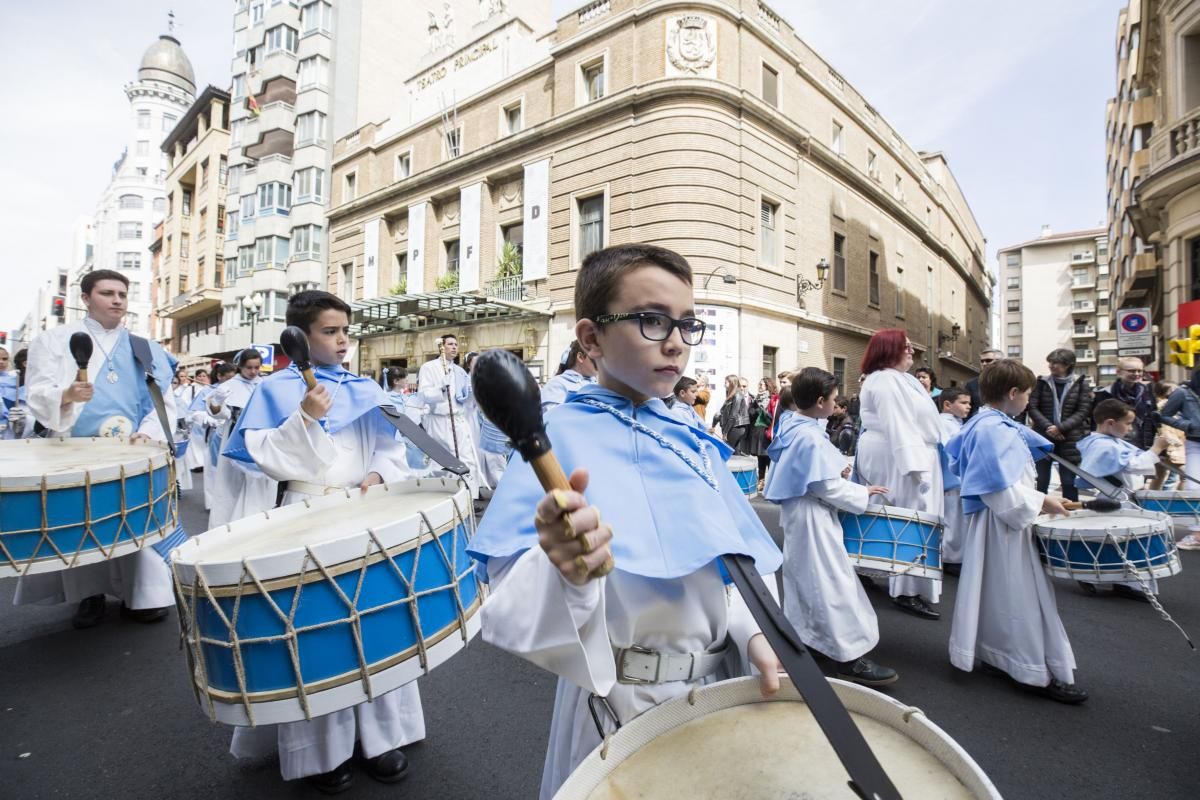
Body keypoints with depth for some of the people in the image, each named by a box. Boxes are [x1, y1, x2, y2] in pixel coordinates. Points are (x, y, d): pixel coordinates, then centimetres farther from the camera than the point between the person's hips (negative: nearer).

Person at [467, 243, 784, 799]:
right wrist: (565, 574, -44)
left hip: (721, 682, 6)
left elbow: (732, 559, 5)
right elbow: (513, 601, -24)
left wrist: (753, 631, -11)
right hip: (623, 701, -6)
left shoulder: (694, 443, 1)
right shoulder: (561, 437, -19)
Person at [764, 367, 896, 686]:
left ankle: (799, 635, 37)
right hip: (813, 517, -10)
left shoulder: (792, 427, 5)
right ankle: (850, 657, 5)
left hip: (797, 511, 10)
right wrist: (864, 492, -7)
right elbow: (827, 487, -20)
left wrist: (836, 471, 7)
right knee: (832, 582, -3)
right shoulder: (811, 437, -24)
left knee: (804, 577, 22)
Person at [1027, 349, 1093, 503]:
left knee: (1069, 481, 6)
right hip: (1043, 437, 1)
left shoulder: (1081, 384, 2)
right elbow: (1032, 407, -1)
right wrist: (1048, 426, -15)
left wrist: (1061, 428, -15)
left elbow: (1083, 411, -4)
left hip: (1070, 440, -1)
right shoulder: (1042, 382, 4)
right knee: (1041, 481, 5)